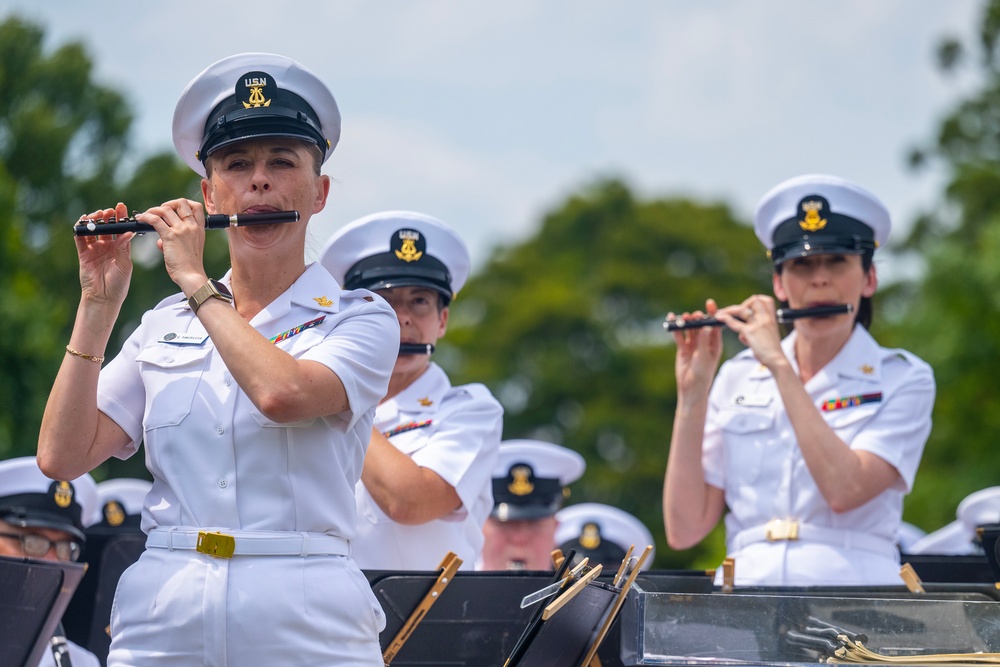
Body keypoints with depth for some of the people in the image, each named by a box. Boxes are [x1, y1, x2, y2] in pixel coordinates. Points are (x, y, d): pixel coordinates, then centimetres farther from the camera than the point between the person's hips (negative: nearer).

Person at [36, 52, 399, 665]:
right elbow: (62, 456, 3)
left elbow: (282, 394, -20)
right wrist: (99, 304, 0)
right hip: (163, 616, 3)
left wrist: (194, 280, -9)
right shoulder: (165, 325, 13)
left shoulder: (362, 318, 2)